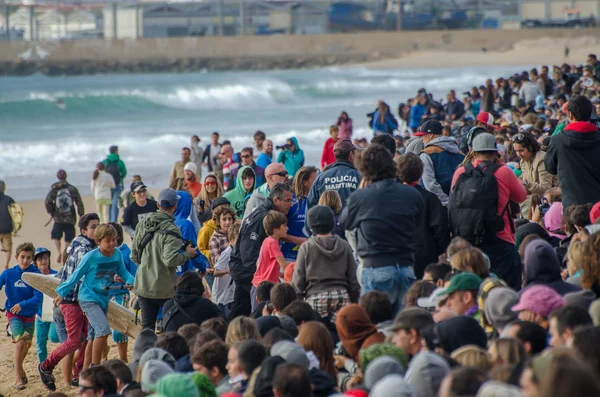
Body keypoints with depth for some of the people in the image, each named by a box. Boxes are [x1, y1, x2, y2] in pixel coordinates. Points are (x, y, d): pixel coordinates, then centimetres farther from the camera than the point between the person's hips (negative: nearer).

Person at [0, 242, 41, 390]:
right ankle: (18, 378, -10)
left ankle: (19, 367, 46)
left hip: (29, 315, 2)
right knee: (20, 342, -18)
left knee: (27, 344, 16)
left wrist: (22, 304, -31)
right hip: (14, 314, -2)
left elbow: (38, 298, -21)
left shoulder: (36, 275, -16)